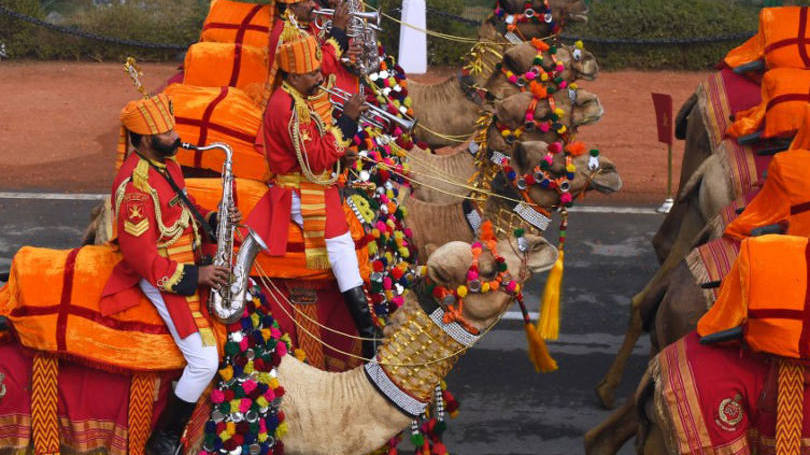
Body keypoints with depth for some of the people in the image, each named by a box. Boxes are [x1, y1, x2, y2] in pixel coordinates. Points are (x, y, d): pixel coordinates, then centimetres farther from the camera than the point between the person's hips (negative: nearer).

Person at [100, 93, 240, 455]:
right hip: (162, 277, -10)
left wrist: (214, 221, 0)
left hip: (189, 264, 10)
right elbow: (139, 254, -24)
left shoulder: (168, 165, 6)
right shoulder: (135, 185, -24)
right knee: (204, 362, -15)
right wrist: (193, 276, -20)